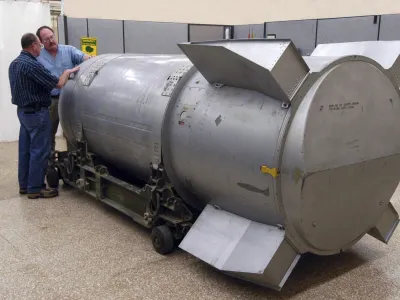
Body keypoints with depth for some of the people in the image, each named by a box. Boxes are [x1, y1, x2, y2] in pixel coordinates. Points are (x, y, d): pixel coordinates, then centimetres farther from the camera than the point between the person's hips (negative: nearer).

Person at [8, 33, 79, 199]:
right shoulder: (32, 65, -20)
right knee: (39, 151, -3)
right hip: (36, 112, -10)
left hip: (22, 110, 10)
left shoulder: (14, 63, 10)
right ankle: (35, 188, 2)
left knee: (25, 150, 14)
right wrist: (67, 72, -1)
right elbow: (58, 83, -19)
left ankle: (24, 185, 22)